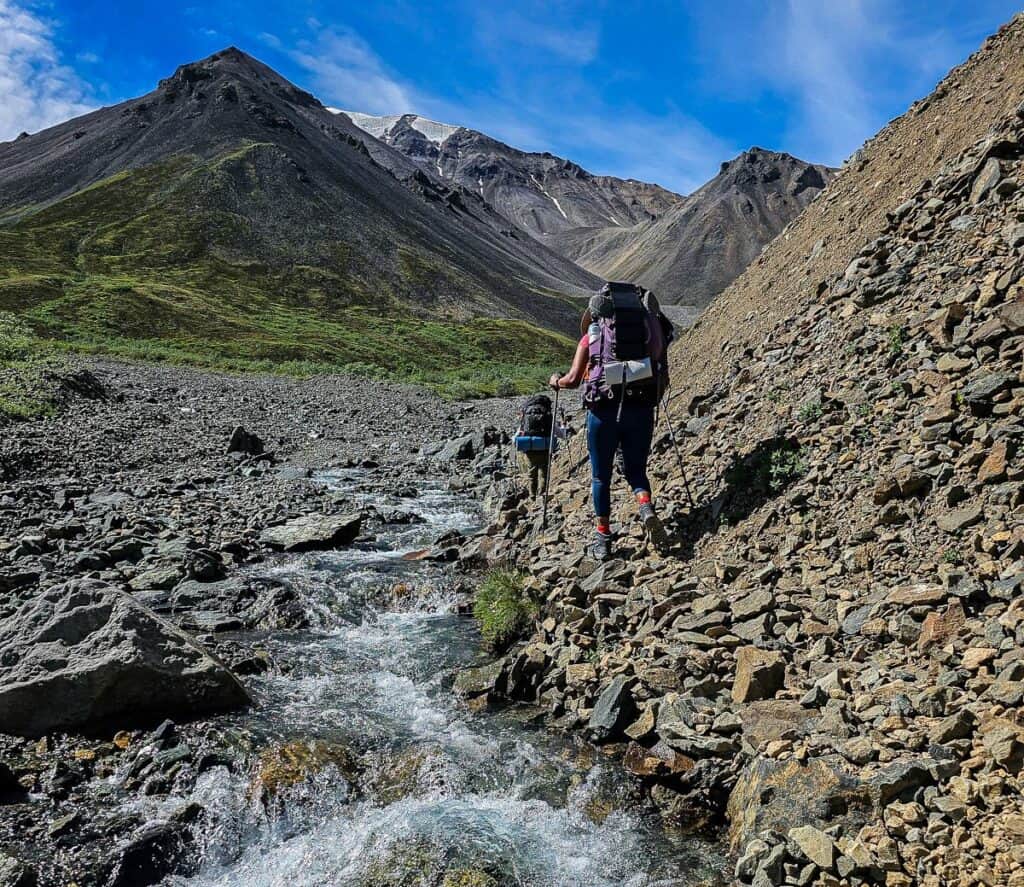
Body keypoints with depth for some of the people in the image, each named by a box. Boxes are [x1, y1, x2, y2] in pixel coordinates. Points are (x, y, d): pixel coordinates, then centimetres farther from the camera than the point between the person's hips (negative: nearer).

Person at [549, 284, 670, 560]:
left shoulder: (590, 337, 9)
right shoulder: (645, 332, 15)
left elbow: (574, 379, 1)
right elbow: (659, 373, 12)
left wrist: (556, 381, 21)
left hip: (604, 410, -2)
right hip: (641, 410, 2)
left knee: (601, 476, 13)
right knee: (636, 470, 18)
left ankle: (602, 539, 16)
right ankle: (646, 508, -11)